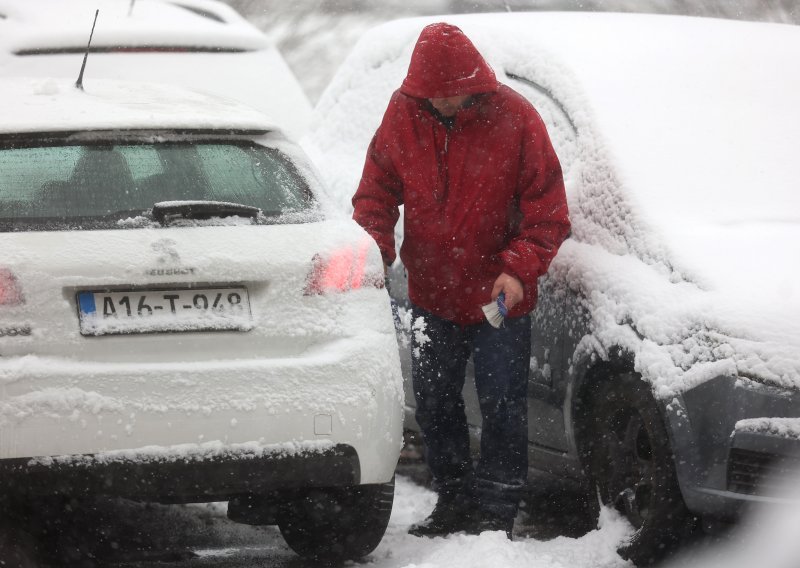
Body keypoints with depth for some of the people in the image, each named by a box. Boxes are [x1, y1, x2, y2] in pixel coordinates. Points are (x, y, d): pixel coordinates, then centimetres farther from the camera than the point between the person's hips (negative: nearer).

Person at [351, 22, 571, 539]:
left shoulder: (513, 118, -13)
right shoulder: (404, 114, -4)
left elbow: (547, 208, -9)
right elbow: (376, 192, 5)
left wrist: (519, 268, -20)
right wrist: (377, 251, -11)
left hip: (499, 297, -4)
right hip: (431, 293, 4)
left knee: (502, 405, -1)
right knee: (434, 404, 11)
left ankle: (497, 512, 6)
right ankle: (455, 501, 25)